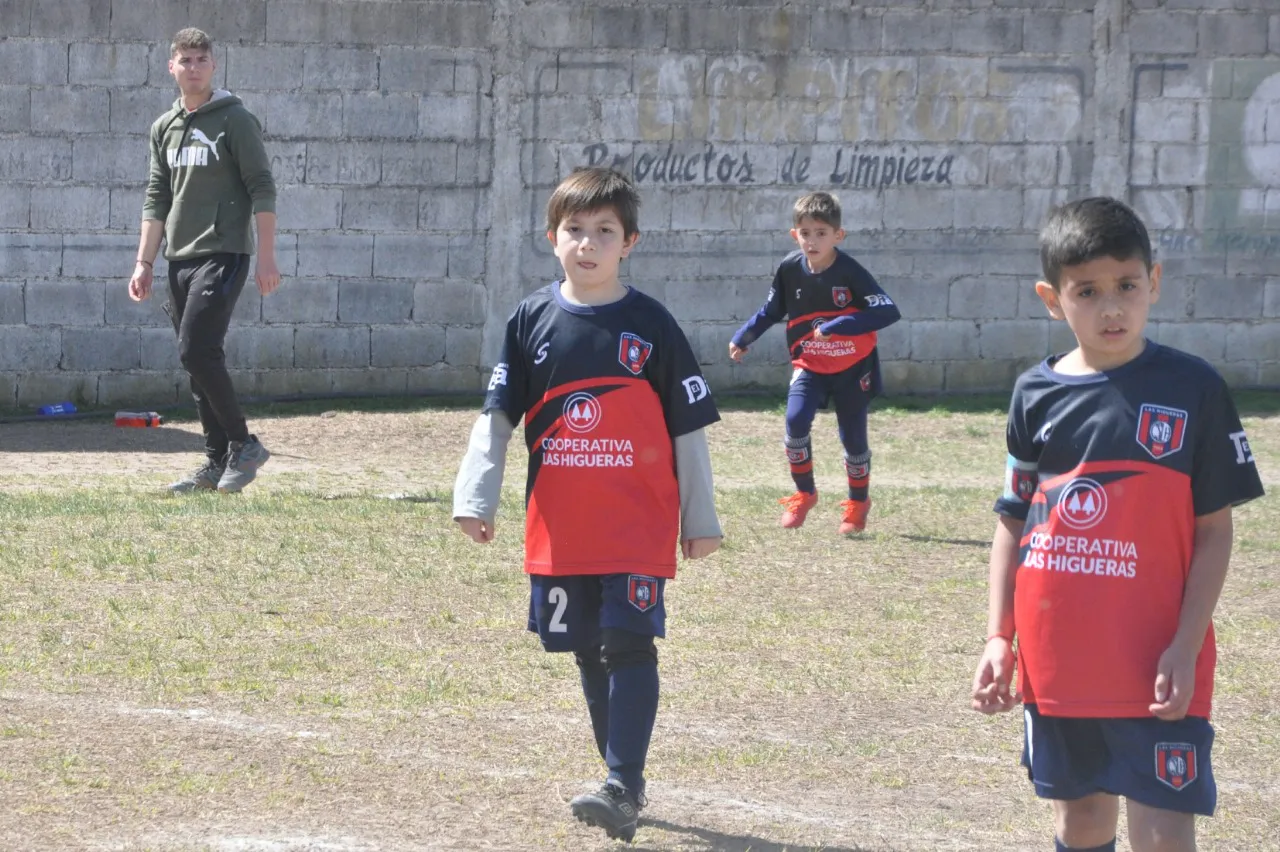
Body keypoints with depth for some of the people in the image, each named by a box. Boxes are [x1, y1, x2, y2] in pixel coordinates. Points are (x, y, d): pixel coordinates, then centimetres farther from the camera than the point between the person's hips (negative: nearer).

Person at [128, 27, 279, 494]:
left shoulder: (235, 119, -4)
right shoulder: (165, 128, 14)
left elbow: (262, 188, -7)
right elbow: (157, 199, 17)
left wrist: (266, 257, -13)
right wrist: (144, 263, 12)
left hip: (223, 254, -6)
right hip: (180, 258, 7)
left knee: (197, 351, -17)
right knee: (199, 363, 6)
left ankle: (243, 444, -5)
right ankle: (217, 463, 11)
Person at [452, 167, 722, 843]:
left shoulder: (651, 326, -2)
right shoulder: (532, 322, 4)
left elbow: (689, 427, 3)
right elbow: (496, 417, 4)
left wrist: (700, 519, 4)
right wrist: (475, 497, -6)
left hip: (639, 524, -3)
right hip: (559, 528, 3)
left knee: (628, 646, -12)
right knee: (590, 654, 11)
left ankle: (623, 788, -14)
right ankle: (622, 778, 24)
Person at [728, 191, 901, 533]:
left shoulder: (850, 272, -22)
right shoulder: (790, 268, -10)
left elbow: (889, 311, -31)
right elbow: (772, 310, 9)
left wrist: (837, 326, -37)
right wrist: (743, 339, 8)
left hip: (852, 367, -2)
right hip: (809, 364, 2)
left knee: (853, 437, 5)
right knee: (796, 420, -18)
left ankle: (858, 503, 29)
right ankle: (804, 494, 2)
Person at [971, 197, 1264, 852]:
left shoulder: (1192, 390, -4)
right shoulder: (1037, 395, 4)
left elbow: (1213, 531, -3)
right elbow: (1012, 526, 11)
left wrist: (1185, 646, -11)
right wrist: (998, 638, 4)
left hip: (1155, 671, -3)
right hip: (1056, 662, 3)